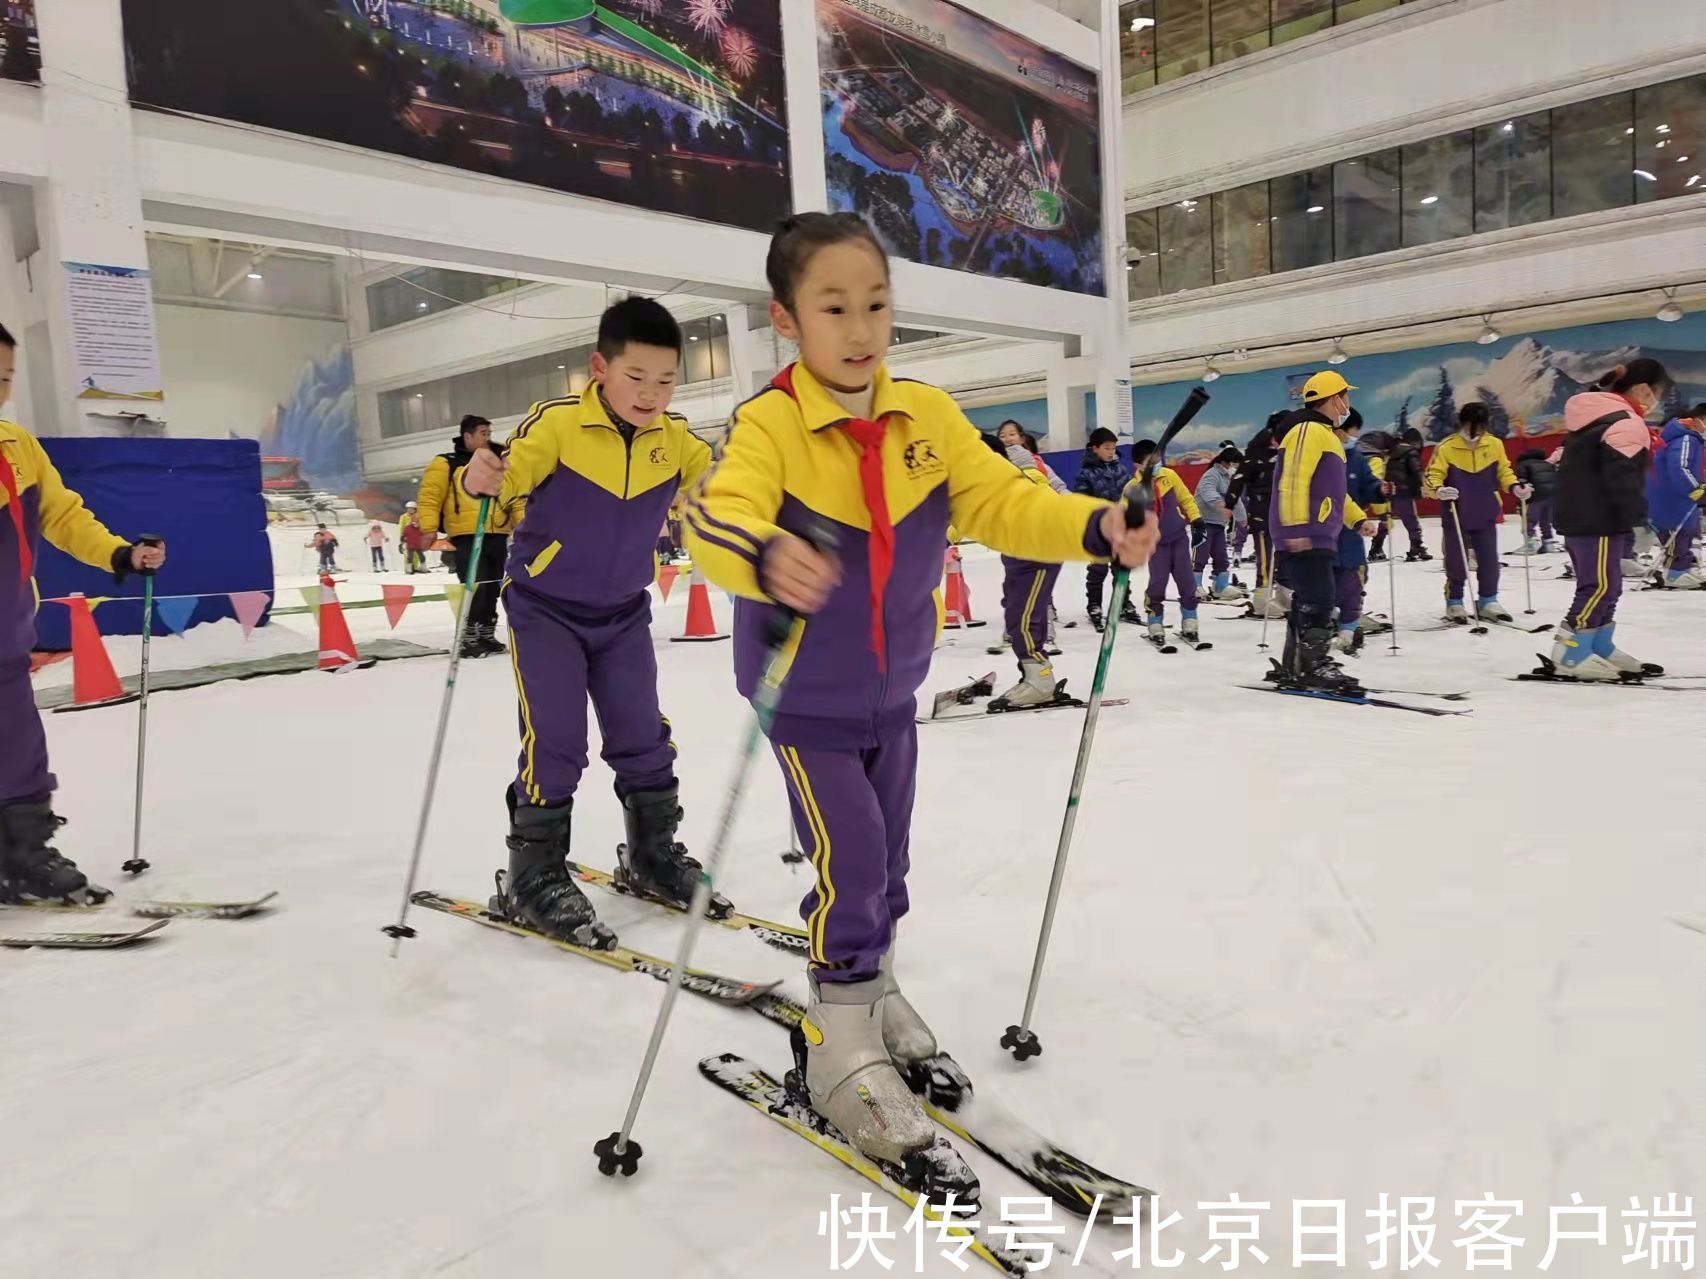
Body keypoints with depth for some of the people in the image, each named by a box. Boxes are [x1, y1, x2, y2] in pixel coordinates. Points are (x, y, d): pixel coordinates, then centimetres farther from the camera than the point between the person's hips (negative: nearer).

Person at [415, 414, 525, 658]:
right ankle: (469, 639, -4)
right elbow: (429, 496, -3)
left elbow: (516, 496, 18)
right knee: (475, 588, -12)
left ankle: (487, 635, 21)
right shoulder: (446, 464, 2)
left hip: (497, 536, 5)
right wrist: (429, 528, -13)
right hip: (466, 537, -5)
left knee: (492, 589, 10)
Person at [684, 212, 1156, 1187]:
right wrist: (765, 556, -60)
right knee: (850, 859, -9)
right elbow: (716, 515, -37)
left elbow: (1000, 500, -9)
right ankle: (840, 1047, 11)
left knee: (888, 854, 17)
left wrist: (1092, 526, -27)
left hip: (893, 688, 5)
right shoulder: (769, 424, -21)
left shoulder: (928, 417, -7)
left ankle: (874, 985, 41)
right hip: (804, 697, -5)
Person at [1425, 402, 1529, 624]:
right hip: (1456, 517, -4)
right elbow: (1432, 476, -14)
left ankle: (1488, 602, 24)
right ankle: (1454, 604, 17)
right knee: (1456, 562, 3)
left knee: (1489, 561, 10)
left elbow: (1503, 472, 11)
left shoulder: (1495, 445, -1)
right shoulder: (1446, 447, -14)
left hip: (1486, 516, 4)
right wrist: (1439, 490, -34)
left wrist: (1515, 487, -6)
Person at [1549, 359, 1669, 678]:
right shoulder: (1625, 424, -16)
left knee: (1604, 585, 17)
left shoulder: (1590, 416, 16)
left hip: (1576, 516, 10)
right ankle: (1571, 654, -6)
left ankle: (1601, 649, 23)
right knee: (1600, 586, -6)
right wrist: (1640, 518, -17)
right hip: (1598, 520, -10)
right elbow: (1624, 480, -22)